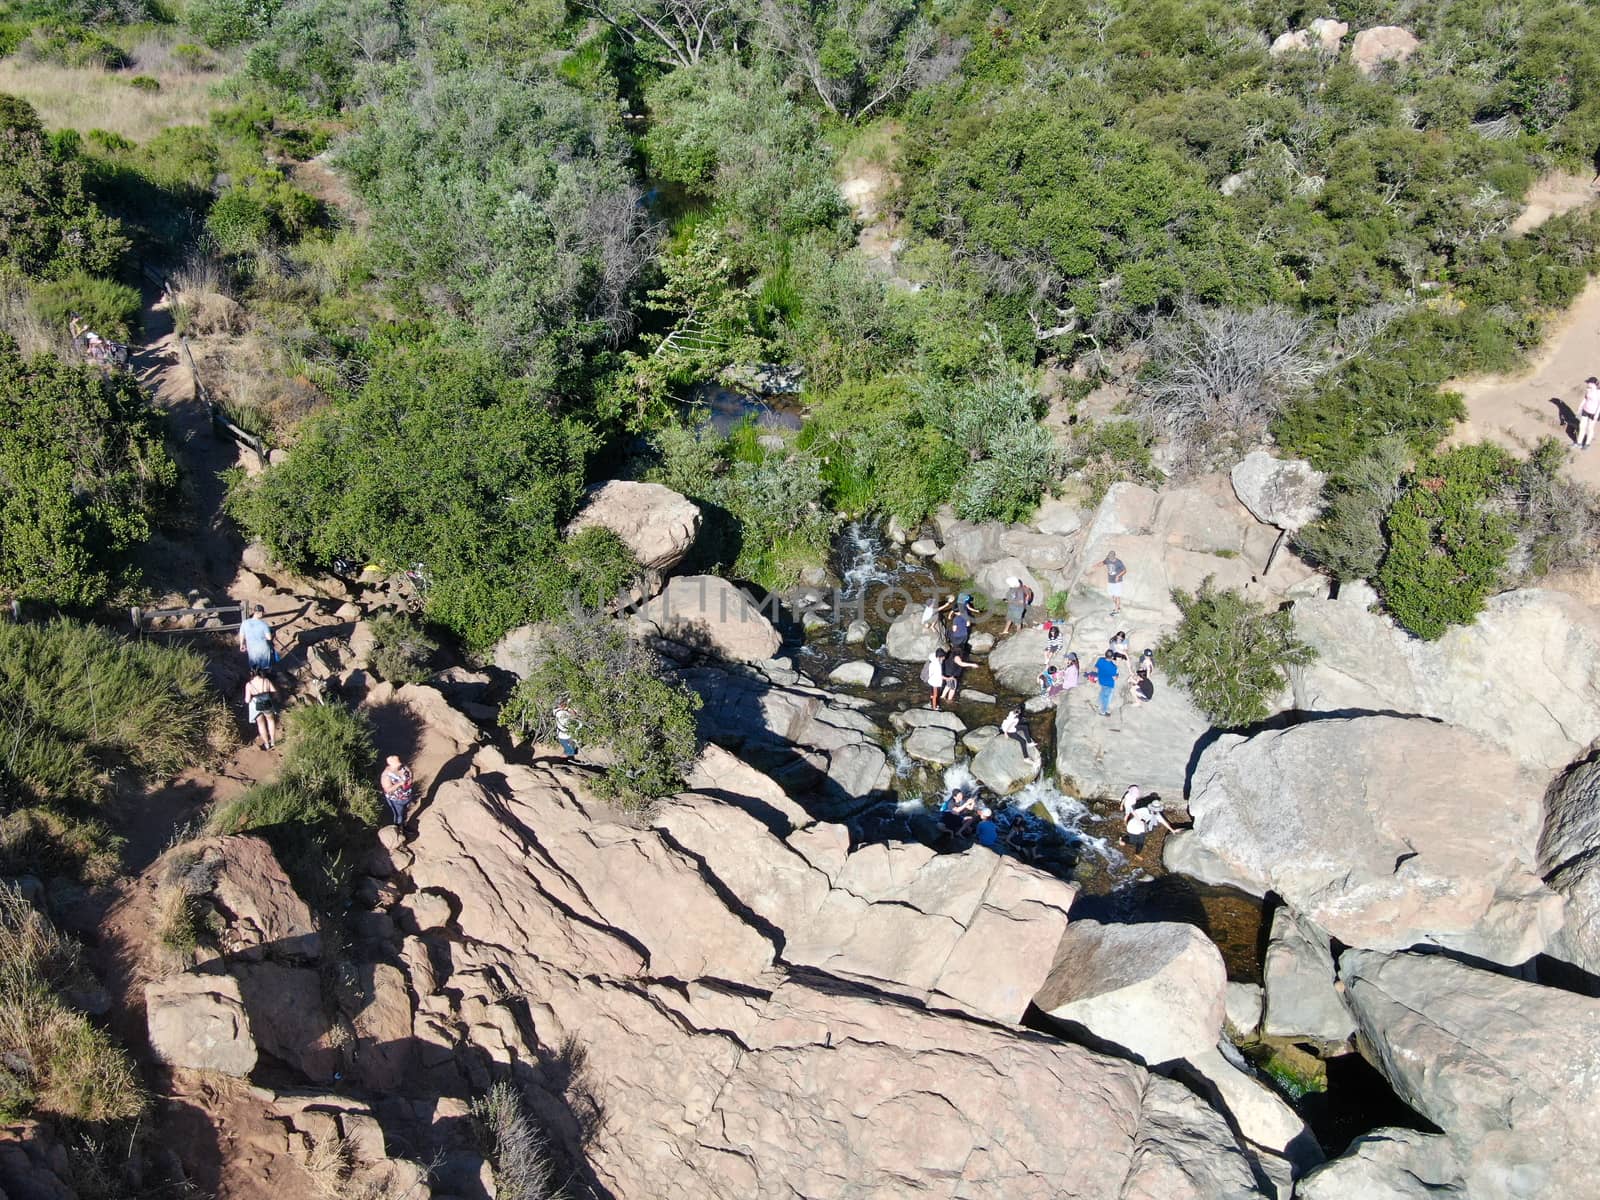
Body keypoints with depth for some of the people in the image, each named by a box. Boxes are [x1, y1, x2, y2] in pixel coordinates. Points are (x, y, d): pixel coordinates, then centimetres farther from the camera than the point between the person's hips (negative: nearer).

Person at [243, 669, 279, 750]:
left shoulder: (249, 685, -16)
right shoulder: (266, 681, -11)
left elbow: (247, 700, -16)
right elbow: (275, 693, -7)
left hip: (256, 707, -1)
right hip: (267, 704, 1)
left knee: (261, 723, 20)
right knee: (270, 719, 28)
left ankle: (267, 744, 30)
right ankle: (273, 741, 33)